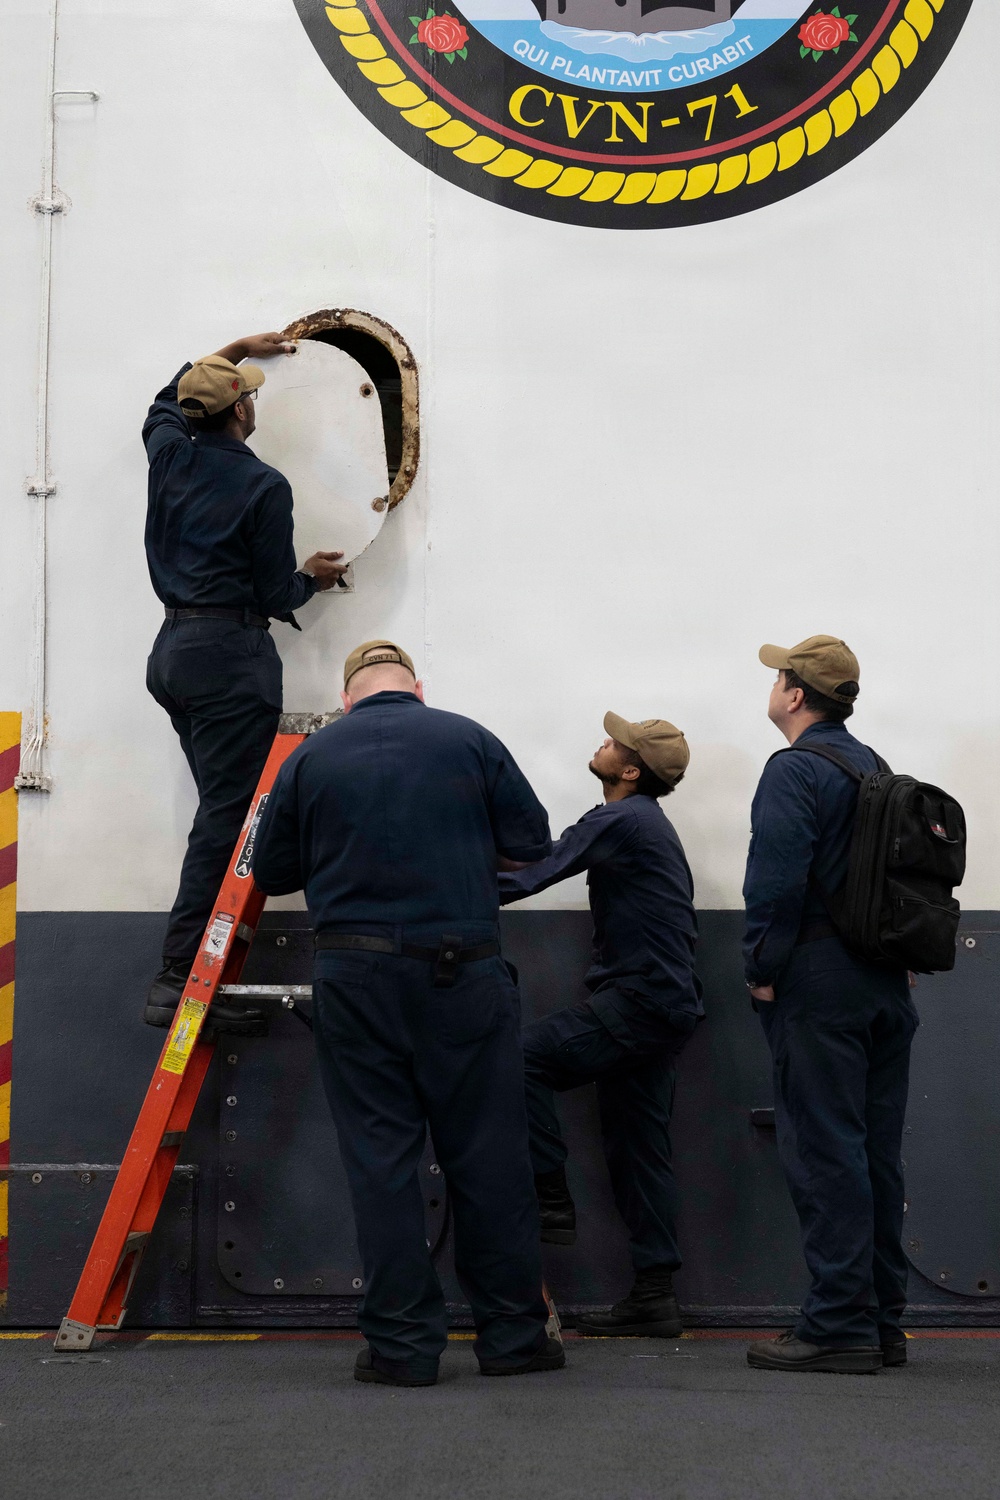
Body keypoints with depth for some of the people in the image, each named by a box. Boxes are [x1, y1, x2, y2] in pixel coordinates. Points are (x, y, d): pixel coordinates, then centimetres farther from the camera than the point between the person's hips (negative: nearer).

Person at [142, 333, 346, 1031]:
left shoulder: (169, 455, 7)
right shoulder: (265, 486, -10)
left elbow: (168, 398, 33)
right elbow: (278, 596, -6)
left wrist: (234, 350, 38)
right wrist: (314, 575, 16)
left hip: (173, 650, 8)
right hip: (232, 655, -8)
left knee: (221, 808, 12)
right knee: (227, 817, -8)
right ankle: (181, 979, -13)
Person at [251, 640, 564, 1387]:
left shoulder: (311, 758, 4)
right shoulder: (469, 741, 1)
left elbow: (273, 871, 10)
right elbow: (532, 839, 4)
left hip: (356, 980, 1)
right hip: (463, 974, 0)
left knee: (380, 1155, 5)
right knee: (488, 1151, 6)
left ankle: (403, 1343, 6)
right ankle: (513, 1332, 12)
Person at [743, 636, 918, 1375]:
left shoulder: (794, 770, -10)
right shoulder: (875, 767, 16)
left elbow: (778, 877, -20)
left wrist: (762, 968, -11)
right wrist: (898, 960, 17)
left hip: (819, 981, -8)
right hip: (888, 982, 8)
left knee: (825, 1151, -6)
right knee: (877, 1152, 10)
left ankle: (840, 1325, -5)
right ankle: (882, 1320, 15)